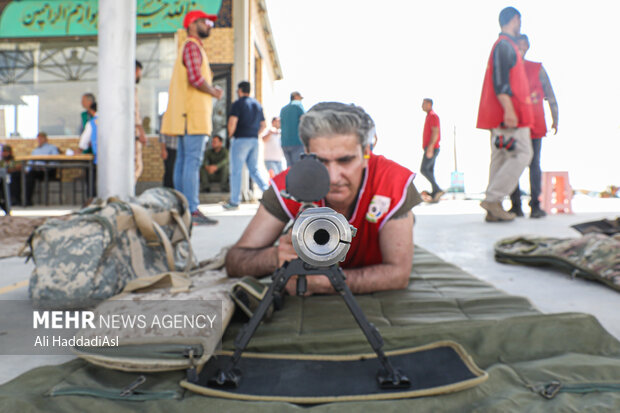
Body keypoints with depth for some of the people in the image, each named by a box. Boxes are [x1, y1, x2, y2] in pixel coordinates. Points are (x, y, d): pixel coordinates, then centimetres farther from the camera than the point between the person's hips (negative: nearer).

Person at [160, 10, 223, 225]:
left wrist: (210, 89, 10)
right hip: (193, 114, -10)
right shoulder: (192, 46, -6)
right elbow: (195, 78, -19)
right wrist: (213, 92, -5)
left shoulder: (192, 47, 26)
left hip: (185, 116, 10)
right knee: (193, 162, -12)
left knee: (183, 162, 8)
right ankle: (192, 210, -12)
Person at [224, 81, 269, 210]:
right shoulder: (258, 104, 15)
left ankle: (234, 201, 1)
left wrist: (231, 134, 0)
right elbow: (263, 125, 17)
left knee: (236, 171, -1)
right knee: (254, 170, 13)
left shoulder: (238, 103, -6)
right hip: (255, 140, 7)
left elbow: (232, 122, -16)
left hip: (241, 139, -6)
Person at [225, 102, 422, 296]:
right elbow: (234, 262, -25)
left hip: (378, 298, 1)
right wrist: (276, 256, -48)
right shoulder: (290, 186, -27)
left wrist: (316, 283, -42)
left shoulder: (393, 181, -31)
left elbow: (398, 273, -32)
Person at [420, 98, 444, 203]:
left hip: (432, 148, -10)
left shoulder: (433, 116, -10)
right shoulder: (429, 116, 22)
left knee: (424, 169, -14)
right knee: (430, 171, 6)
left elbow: (435, 132, -20)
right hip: (431, 149, 10)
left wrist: (430, 148, -26)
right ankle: (435, 196, 5)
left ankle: (438, 189, -15)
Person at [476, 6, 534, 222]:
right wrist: (508, 109, -26)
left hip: (500, 115, 10)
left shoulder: (505, 46, 24)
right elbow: (500, 80, -19)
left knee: (501, 158, 7)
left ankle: (493, 210, 6)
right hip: (509, 114, -10)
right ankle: (492, 198, -13)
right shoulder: (505, 45, -8)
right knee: (522, 154, -10)